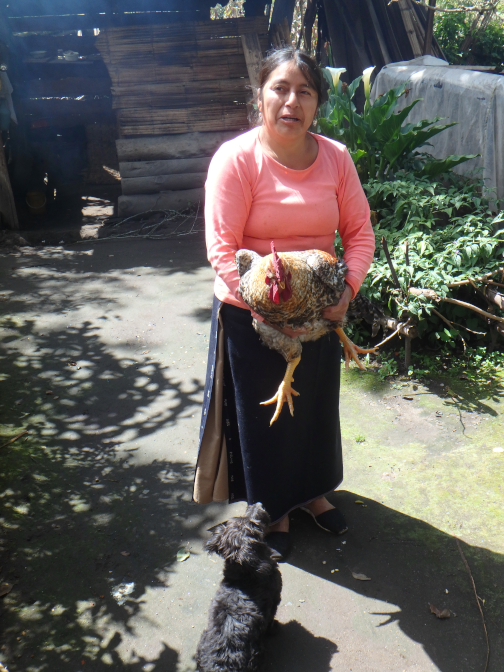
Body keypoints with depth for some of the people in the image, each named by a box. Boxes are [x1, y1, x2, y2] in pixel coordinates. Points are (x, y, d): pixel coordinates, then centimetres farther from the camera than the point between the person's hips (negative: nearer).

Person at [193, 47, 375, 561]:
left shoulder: (335, 157, -3)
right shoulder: (237, 158, -15)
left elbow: (359, 231, -1)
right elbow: (222, 247, -19)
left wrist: (348, 288, -17)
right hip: (250, 315, -4)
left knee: (315, 404, 21)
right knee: (262, 414, 13)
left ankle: (311, 489, 49)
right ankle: (272, 509, 39)